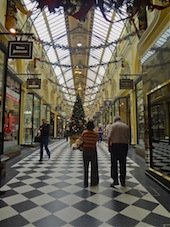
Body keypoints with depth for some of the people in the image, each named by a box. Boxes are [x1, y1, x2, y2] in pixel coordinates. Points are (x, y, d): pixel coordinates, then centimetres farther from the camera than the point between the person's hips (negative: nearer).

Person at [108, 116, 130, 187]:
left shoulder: (114, 125, -2)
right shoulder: (126, 126, 10)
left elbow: (109, 137, -10)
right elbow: (128, 138, 7)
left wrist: (109, 146, -4)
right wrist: (125, 144, 16)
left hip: (115, 145, -4)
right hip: (124, 145, 4)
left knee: (114, 164, 4)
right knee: (123, 164, 10)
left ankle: (115, 180, 2)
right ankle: (123, 181, 17)